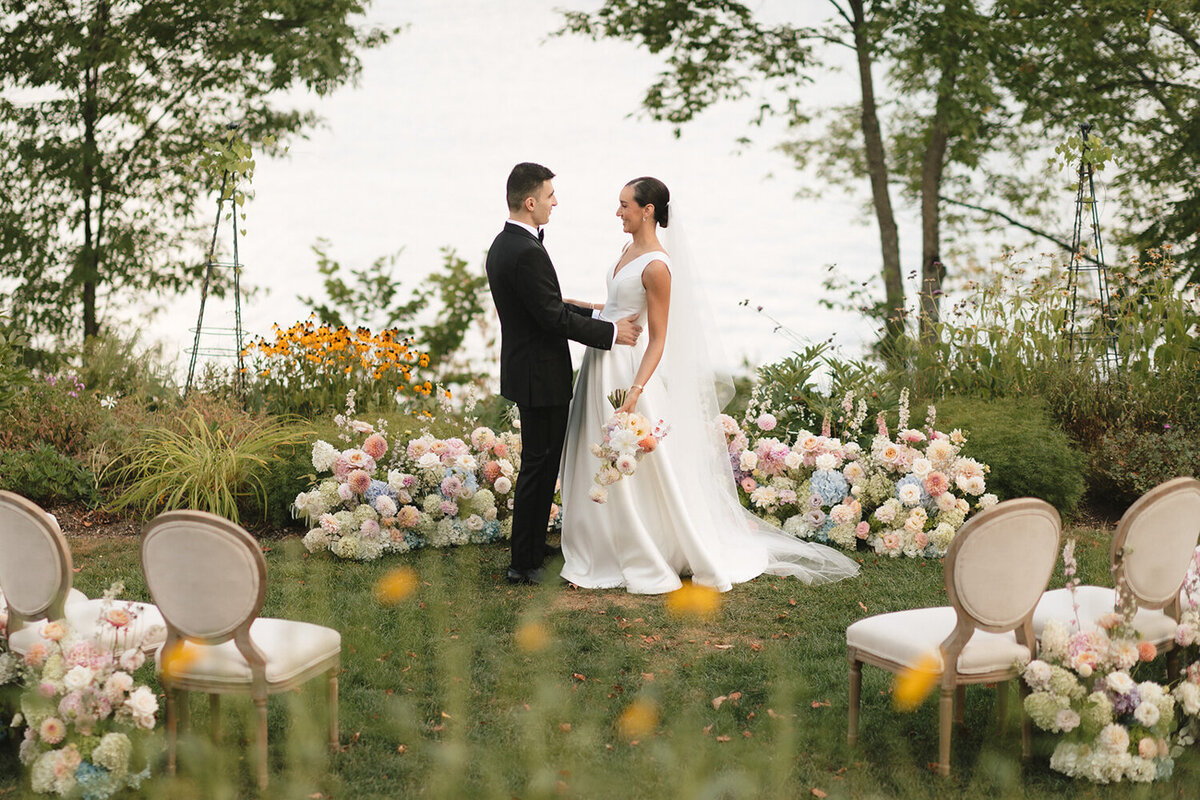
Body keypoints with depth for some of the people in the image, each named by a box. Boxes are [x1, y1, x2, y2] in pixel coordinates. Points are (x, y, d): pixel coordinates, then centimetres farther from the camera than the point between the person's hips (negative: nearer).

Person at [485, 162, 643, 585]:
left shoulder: (503, 245, 10)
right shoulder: (527, 253, -23)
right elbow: (555, 318, -23)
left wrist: (599, 316, 13)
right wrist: (611, 332, -14)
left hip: (526, 371, 10)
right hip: (541, 376, -10)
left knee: (539, 464, 19)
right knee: (539, 466, -1)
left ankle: (531, 551, 30)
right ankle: (525, 564, 7)